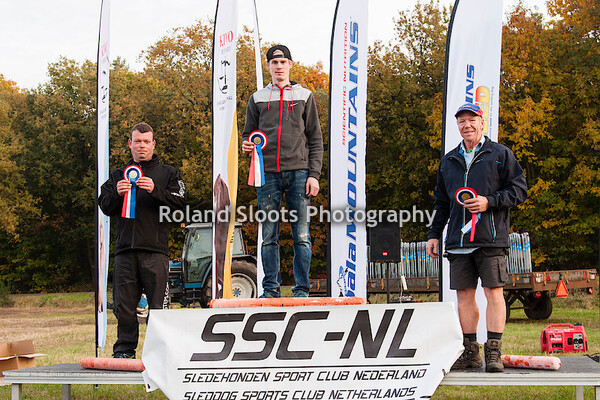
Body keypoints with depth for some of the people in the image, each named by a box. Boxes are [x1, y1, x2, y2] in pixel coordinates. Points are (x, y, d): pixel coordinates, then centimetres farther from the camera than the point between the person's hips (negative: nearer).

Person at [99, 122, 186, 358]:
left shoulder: (167, 173, 13)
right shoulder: (118, 175, 20)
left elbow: (179, 203, 0)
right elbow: (105, 207, 12)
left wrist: (155, 190, -14)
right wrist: (117, 194, -8)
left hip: (155, 250, -2)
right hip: (125, 249, 2)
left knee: (157, 305, -5)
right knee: (124, 305, 1)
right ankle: (124, 349, 9)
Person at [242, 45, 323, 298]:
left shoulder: (304, 96, 12)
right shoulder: (257, 99, 15)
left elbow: (315, 139, 9)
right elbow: (248, 133, 20)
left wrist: (314, 174, -2)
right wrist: (246, 145, -5)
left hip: (298, 172, -1)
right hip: (268, 174, 1)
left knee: (301, 235, -4)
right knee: (269, 236, 1)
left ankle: (302, 289, 1)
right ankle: (271, 288, 7)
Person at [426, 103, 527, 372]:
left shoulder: (501, 154, 4)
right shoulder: (449, 161, 18)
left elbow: (520, 190, 0)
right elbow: (442, 202, 23)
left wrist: (489, 202, -12)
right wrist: (434, 234, 17)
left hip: (491, 239, -4)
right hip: (458, 240, 4)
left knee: (493, 292, -7)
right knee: (464, 295, 4)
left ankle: (493, 352, -4)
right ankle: (470, 352, 11)